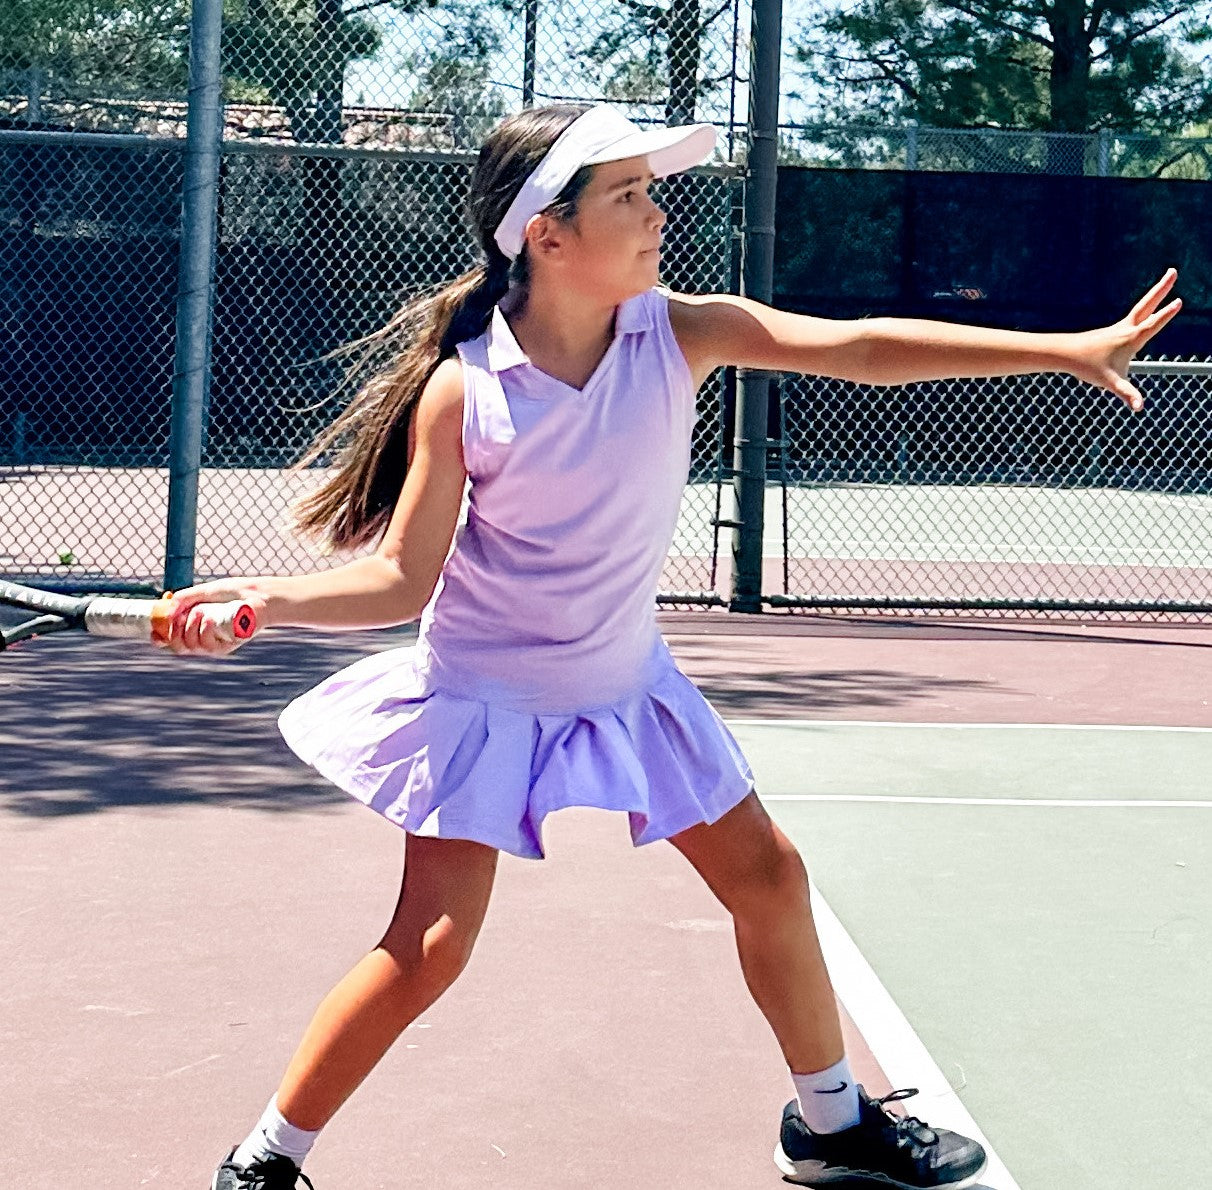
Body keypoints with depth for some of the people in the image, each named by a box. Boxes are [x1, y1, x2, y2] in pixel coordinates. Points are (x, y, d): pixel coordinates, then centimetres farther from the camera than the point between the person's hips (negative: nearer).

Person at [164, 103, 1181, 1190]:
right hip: (484, 696, -5)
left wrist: (1070, 349, -22)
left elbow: (861, 348, -18)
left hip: (625, 681, 5)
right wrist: (259, 599, -32)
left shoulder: (678, 334, -14)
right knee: (430, 947, -11)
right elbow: (404, 577, -16)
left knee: (768, 877, 11)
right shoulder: (461, 389, -22)